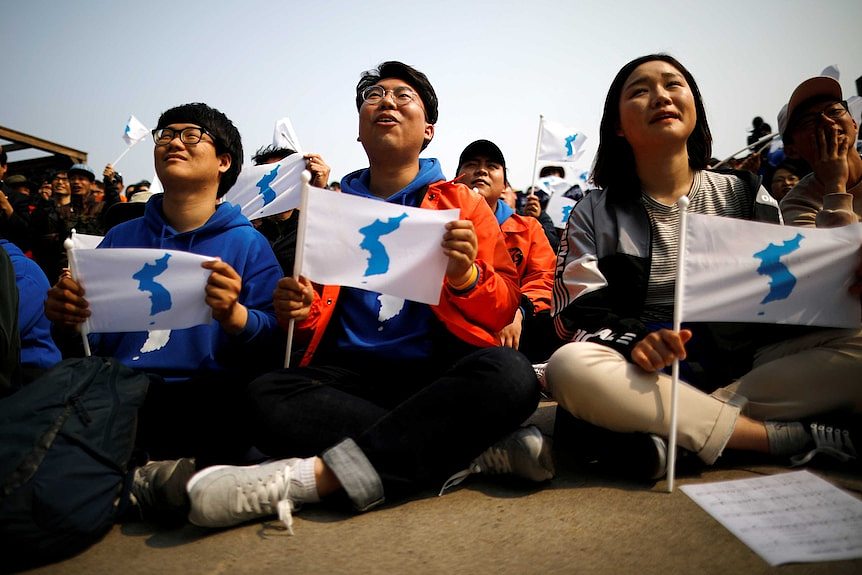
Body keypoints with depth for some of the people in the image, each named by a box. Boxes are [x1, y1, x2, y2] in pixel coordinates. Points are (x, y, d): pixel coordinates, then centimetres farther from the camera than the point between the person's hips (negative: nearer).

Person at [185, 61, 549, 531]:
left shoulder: (462, 203, 12)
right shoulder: (332, 207, 17)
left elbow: (503, 311, 7)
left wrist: (465, 276, -15)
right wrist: (300, 311, -3)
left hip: (438, 374, -1)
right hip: (351, 374, 2)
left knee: (509, 373, -32)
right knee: (266, 395, -27)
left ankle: (313, 475, -32)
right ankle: (479, 453, -25)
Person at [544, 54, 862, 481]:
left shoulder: (744, 194, 12)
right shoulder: (594, 214, 6)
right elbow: (578, 312, -4)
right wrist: (634, 341, -26)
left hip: (746, 365, 2)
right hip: (649, 375, -1)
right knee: (569, 367, -34)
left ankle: (673, 436, -25)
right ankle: (793, 438, -24)